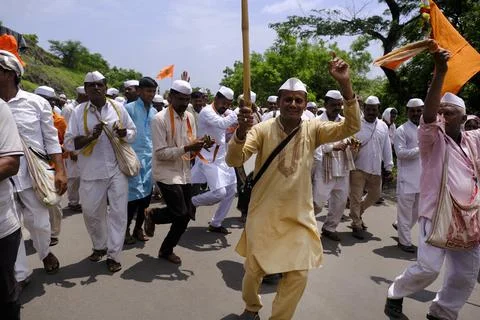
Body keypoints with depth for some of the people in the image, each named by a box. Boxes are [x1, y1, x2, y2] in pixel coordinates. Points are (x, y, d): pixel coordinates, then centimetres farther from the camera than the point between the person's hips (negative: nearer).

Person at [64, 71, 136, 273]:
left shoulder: (118, 108, 2)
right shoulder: (78, 112, -2)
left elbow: (133, 132, 9)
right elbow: (69, 143, -4)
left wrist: (123, 133, -13)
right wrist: (91, 136, -20)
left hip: (117, 169, 0)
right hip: (92, 172, 0)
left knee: (118, 212, 3)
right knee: (91, 213, 11)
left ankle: (113, 255, 16)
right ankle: (99, 246, 36)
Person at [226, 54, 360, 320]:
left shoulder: (313, 130, -3)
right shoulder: (263, 130, -11)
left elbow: (351, 127, -14)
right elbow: (233, 161, -20)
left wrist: (345, 85, -24)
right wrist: (241, 131, -40)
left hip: (299, 215, 2)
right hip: (264, 215, -1)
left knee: (298, 273, 6)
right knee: (254, 269, 13)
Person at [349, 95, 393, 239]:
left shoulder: (383, 126, 9)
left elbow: (387, 148, 12)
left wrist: (389, 167, 11)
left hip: (376, 169, 6)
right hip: (358, 168, -5)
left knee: (375, 194, 17)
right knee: (356, 197, -1)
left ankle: (356, 213, 39)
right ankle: (357, 225, 14)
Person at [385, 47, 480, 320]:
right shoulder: (433, 139, -7)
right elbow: (428, 113, -24)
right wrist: (440, 72, -33)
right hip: (438, 213, -6)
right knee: (429, 267, -8)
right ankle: (395, 295, 17)